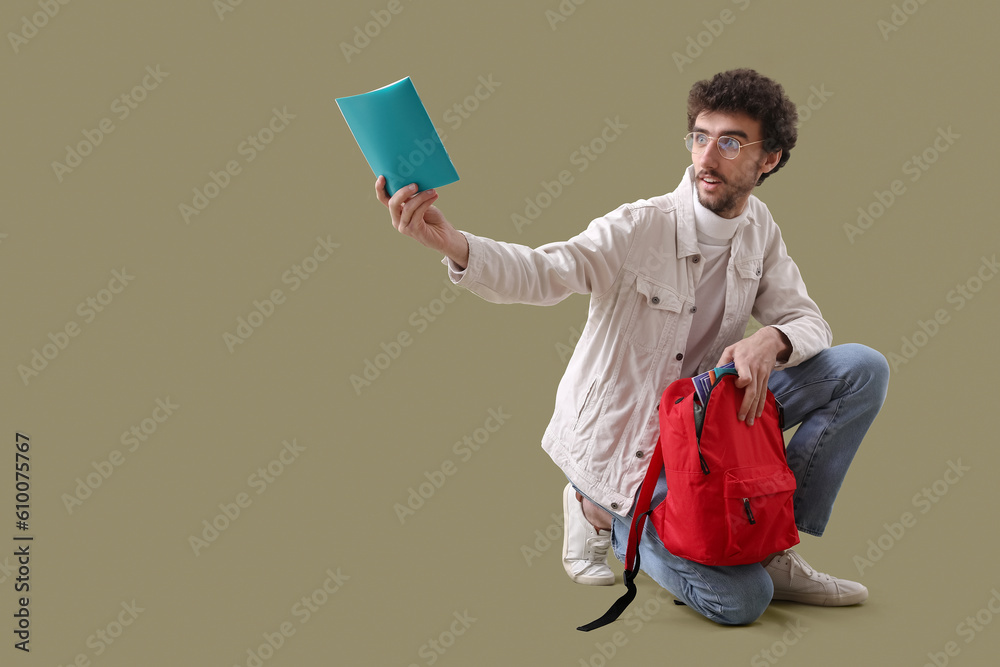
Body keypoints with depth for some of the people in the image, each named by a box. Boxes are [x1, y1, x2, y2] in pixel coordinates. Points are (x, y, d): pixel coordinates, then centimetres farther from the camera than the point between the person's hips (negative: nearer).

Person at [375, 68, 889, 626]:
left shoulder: (758, 228, 1)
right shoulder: (640, 228, -18)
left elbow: (809, 322, 1)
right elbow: (540, 273, -31)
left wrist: (771, 341, -25)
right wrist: (451, 243, -52)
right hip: (618, 443, -6)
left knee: (862, 368, -6)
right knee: (740, 601, -17)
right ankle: (602, 511, 8)